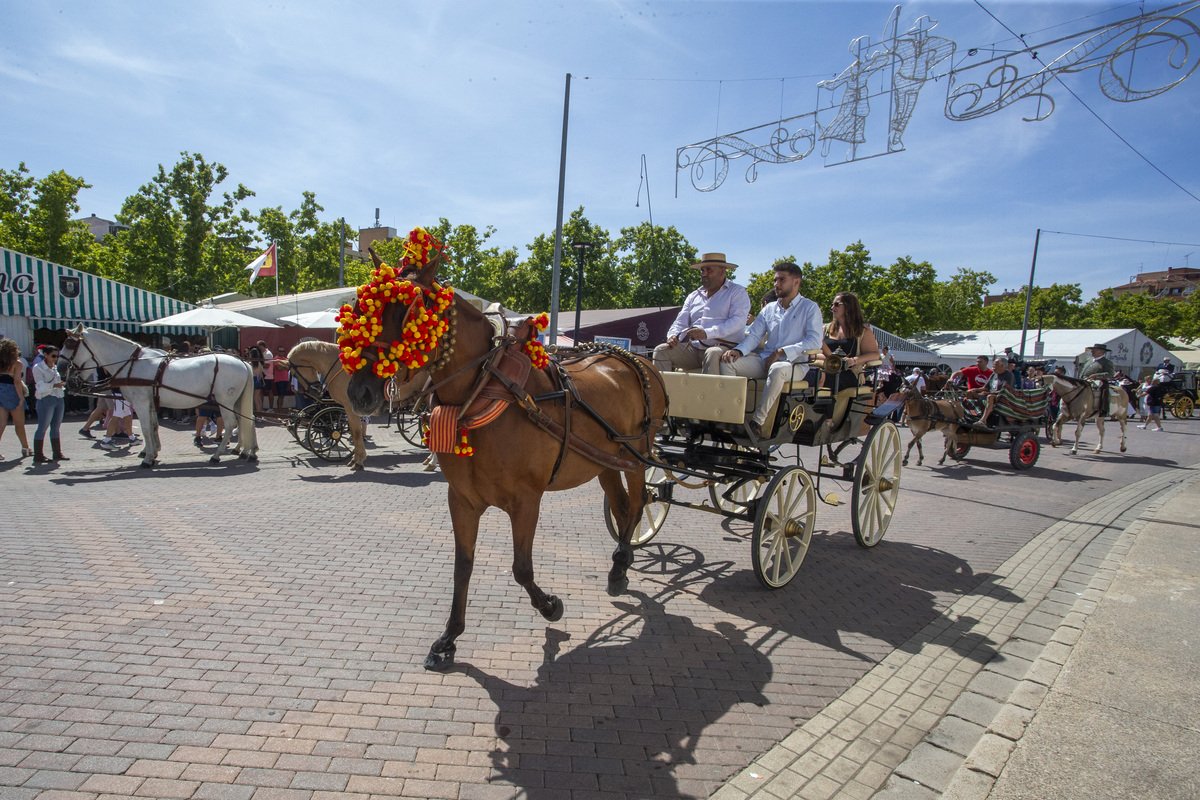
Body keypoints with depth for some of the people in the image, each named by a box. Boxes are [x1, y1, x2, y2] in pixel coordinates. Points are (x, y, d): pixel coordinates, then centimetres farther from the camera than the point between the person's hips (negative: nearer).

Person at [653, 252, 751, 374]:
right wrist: (673, 336, -7)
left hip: (723, 347, -5)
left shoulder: (737, 292, 7)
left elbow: (738, 321, -10)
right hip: (693, 349, 5)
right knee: (661, 351, -15)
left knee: (712, 354, -38)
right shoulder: (693, 296, 24)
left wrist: (707, 333, -24)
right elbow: (680, 322, 19)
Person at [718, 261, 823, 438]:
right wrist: (739, 350, -12)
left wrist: (781, 352, -16)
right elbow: (754, 335, 11)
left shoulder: (810, 307, 7)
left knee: (778, 369, -41)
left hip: (794, 363, -5)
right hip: (764, 359, 5)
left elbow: (815, 341, -7)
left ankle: (758, 420, -37)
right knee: (727, 361, -18)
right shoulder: (769, 308, 21)